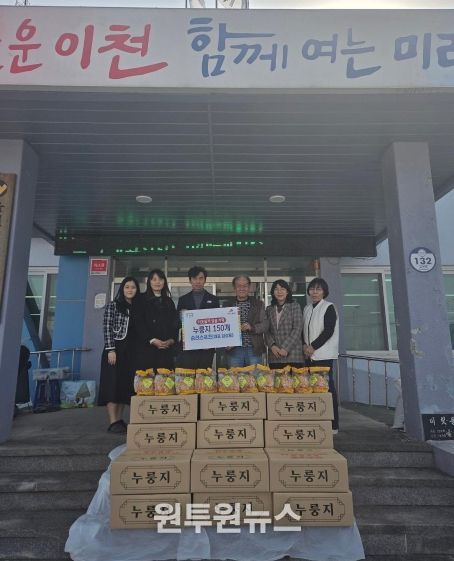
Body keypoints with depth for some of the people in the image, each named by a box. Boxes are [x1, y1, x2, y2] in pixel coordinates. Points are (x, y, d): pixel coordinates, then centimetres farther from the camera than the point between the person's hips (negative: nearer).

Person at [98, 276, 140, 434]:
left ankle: (119, 420, 14)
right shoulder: (113, 305, 0)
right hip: (115, 349, -5)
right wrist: (110, 349, -15)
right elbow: (107, 328, -7)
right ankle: (113, 422, -3)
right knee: (113, 384, -6)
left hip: (130, 351, 5)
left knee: (126, 386, 6)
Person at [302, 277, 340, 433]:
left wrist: (313, 347, -11)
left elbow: (328, 331, -11)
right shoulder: (307, 308, 15)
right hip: (309, 355, 6)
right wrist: (305, 345, 0)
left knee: (327, 386, -5)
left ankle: (333, 425, 4)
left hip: (323, 355, -5)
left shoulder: (329, 307, -2)